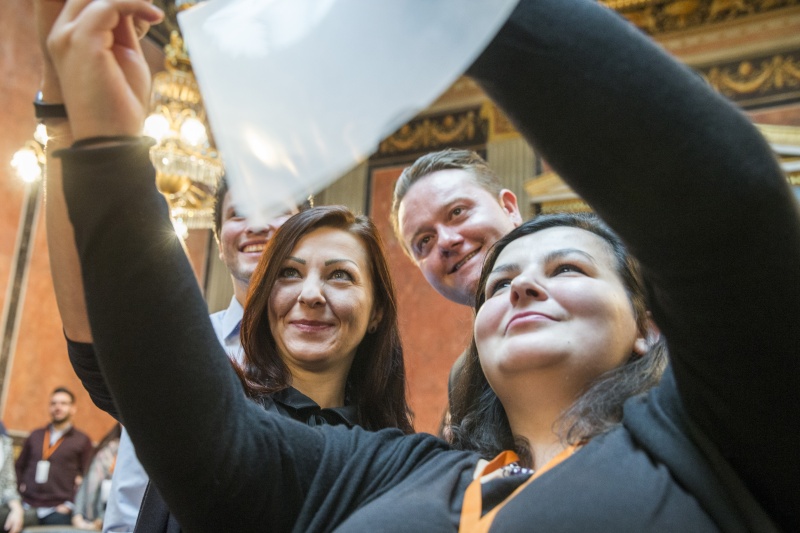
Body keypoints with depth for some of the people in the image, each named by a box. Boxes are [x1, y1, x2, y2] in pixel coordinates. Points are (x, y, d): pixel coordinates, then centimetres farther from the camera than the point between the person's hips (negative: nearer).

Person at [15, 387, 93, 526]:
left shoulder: (82, 440, 7)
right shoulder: (35, 435, 18)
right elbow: (19, 466, 23)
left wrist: (70, 504, -8)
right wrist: (19, 487, 5)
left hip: (57, 511, -3)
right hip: (27, 507, 3)